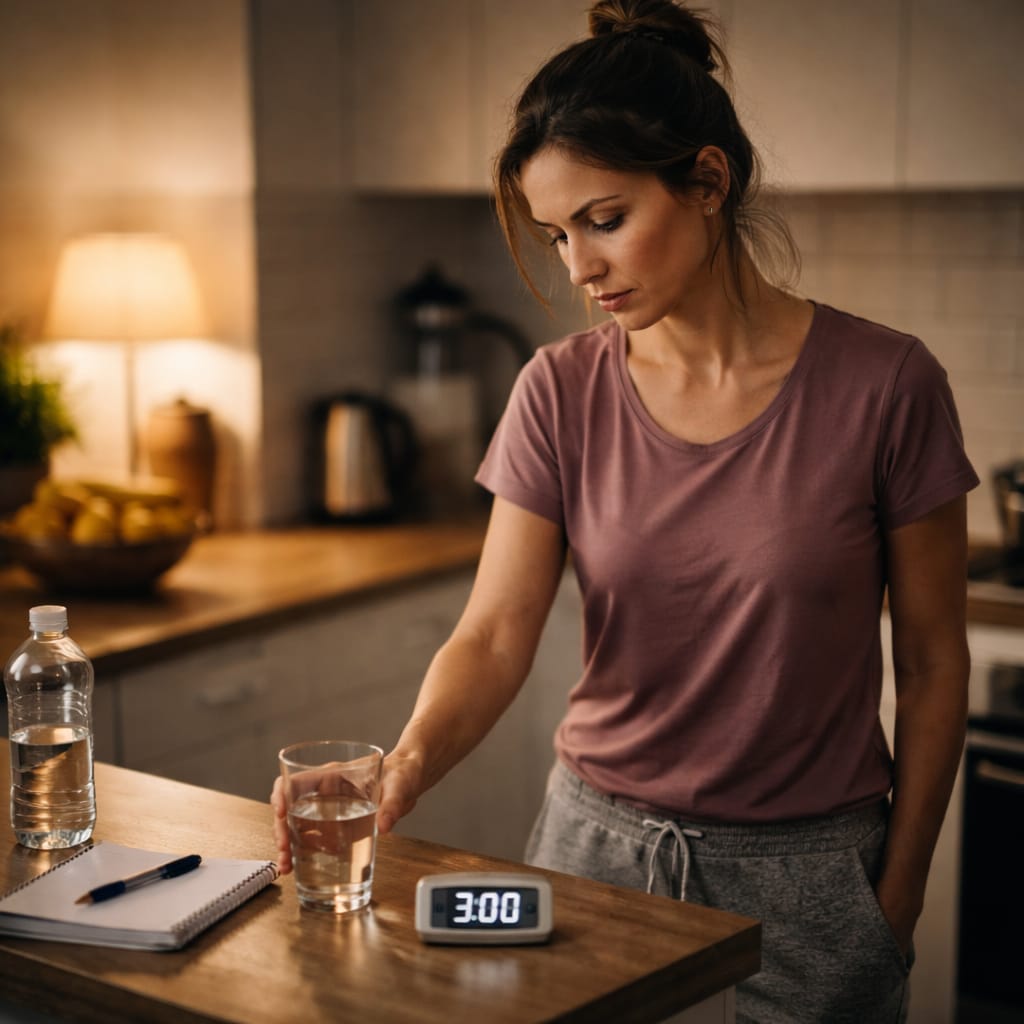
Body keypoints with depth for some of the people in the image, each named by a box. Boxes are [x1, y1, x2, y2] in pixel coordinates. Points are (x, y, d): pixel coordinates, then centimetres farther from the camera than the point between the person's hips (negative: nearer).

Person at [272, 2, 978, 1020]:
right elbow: (494, 635, -11)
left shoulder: (880, 384, -13)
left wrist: (897, 897, -2)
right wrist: (409, 763, -30)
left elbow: (931, 664, -5)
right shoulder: (562, 393, -5)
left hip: (805, 871, -2)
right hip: (597, 844, 3)